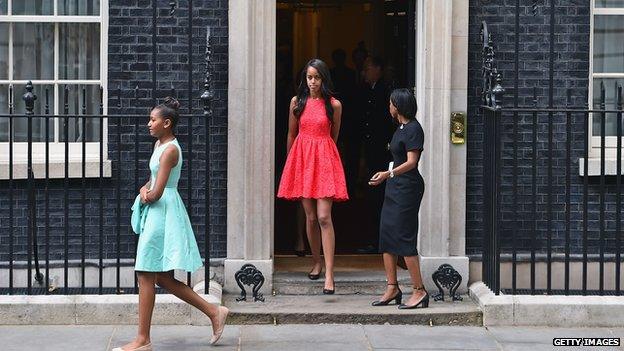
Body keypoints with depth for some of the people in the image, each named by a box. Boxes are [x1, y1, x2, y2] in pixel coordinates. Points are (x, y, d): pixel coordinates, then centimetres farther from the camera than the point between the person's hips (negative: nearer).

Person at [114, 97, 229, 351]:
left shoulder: (170, 150, -17)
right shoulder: (159, 144, 12)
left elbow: (157, 193, -22)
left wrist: (147, 195, -2)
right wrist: (144, 189, 0)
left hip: (163, 212, -10)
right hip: (156, 212, 10)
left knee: (146, 275, -4)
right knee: (162, 277, 13)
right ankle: (213, 311, 16)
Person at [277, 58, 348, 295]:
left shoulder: (334, 105, 0)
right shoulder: (297, 102, 5)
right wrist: (291, 162, 20)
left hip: (325, 159, -2)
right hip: (301, 159, 2)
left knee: (324, 217, -11)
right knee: (310, 217, 7)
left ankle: (329, 274, -15)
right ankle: (317, 263, 26)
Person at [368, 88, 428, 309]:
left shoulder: (413, 129, -14)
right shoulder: (401, 128, 15)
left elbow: (411, 162, -22)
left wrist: (388, 174, -32)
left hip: (408, 187, -10)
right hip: (395, 187, 10)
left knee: (404, 237, -10)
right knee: (386, 235, 7)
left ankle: (420, 291, -7)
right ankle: (392, 288, 13)